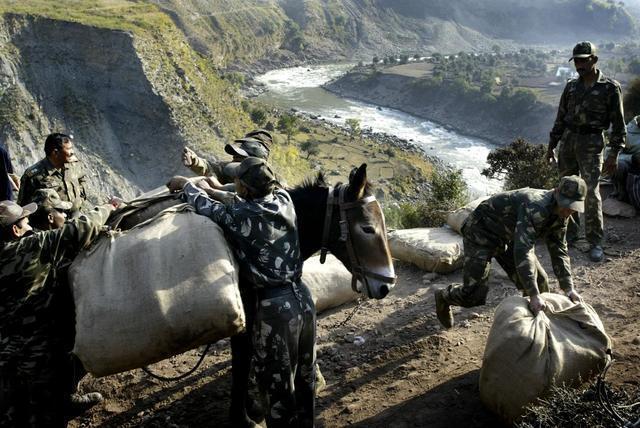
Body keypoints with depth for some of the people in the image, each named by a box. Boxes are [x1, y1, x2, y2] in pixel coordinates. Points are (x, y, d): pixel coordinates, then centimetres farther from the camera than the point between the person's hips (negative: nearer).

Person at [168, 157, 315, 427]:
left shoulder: (240, 215, -16)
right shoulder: (284, 200, 0)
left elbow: (208, 208, 3)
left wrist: (186, 185, 21)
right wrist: (212, 190, 24)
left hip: (274, 306, -7)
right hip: (302, 297, 7)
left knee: (277, 385, 11)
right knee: (304, 378, 22)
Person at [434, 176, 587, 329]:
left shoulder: (560, 214, -6)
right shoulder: (536, 207, -35)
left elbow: (559, 251, 1)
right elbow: (522, 250, -43)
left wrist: (569, 288, -9)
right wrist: (534, 295, -46)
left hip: (507, 237, 8)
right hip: (481, 232, -8)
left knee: (539, 280, 1)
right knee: (474, 295, -12)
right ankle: (444, 297, 19)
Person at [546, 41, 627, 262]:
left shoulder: (610, 87, -3)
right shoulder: (571, 86, 11)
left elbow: (618, 124, -2)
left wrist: (614, 154, -8)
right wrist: (552, 144, 14)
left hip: (591, 142, -5)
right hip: (568, 139, 5)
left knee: (591, 191, -10)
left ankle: (595, 242, -2)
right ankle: (570, 232, 22)